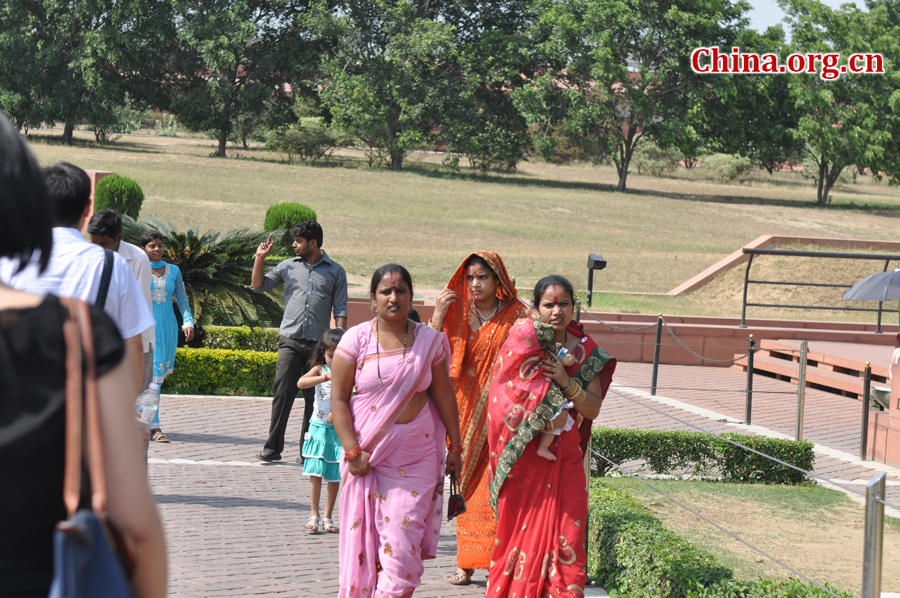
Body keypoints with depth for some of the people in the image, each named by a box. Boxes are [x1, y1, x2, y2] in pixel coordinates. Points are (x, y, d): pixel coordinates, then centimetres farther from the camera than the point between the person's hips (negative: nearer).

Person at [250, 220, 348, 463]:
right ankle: (273, 448, -3)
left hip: (318, 343, -1)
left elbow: (340, 310, 5)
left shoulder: (335, 272, 7)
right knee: (282, 393, -8)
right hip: (290, 341, 1)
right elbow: (258, 286, 18)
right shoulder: (288, 266, 12)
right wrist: (260, 259, 6)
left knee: (314, 399, 2)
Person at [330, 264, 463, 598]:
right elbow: (338, 399, -2)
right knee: (364, 538, 2)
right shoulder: (356, 339, -1)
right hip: (368, 454, 0)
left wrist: (455, 447, 10)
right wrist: (352, 452, -9)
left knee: (402, 542, -6)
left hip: (416, 456, 0)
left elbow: (444, 395, 10)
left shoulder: (429, 341, 4)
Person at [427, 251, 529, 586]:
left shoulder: (516, 315, 0)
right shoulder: (457, 313, 6)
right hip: (467, 409, 3)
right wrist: (438, 316, -14)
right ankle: (466, 562, 10)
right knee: (467, 486, 4)